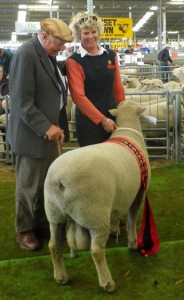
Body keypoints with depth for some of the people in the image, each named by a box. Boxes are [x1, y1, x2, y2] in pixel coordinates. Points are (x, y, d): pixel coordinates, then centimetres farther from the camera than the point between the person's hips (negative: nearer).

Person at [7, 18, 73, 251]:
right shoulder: (26, 54, -18)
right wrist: (46, 127, -22)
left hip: (49, 131, 8)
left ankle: (43, 222, 34)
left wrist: (54, 126, 7)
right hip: (33, 134, -8)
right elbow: (22, 101, -21)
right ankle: (25, 230, 27)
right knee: (29, 186, 8)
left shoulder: (48, 54, 10)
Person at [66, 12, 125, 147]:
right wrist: (102, 120, -15)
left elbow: (118, 88, 11)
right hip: (89, 121, -4)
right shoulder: (73, 61, -7)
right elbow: (78, 96, -13)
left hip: (113, 117, 4)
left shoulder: (111, 56, 7)